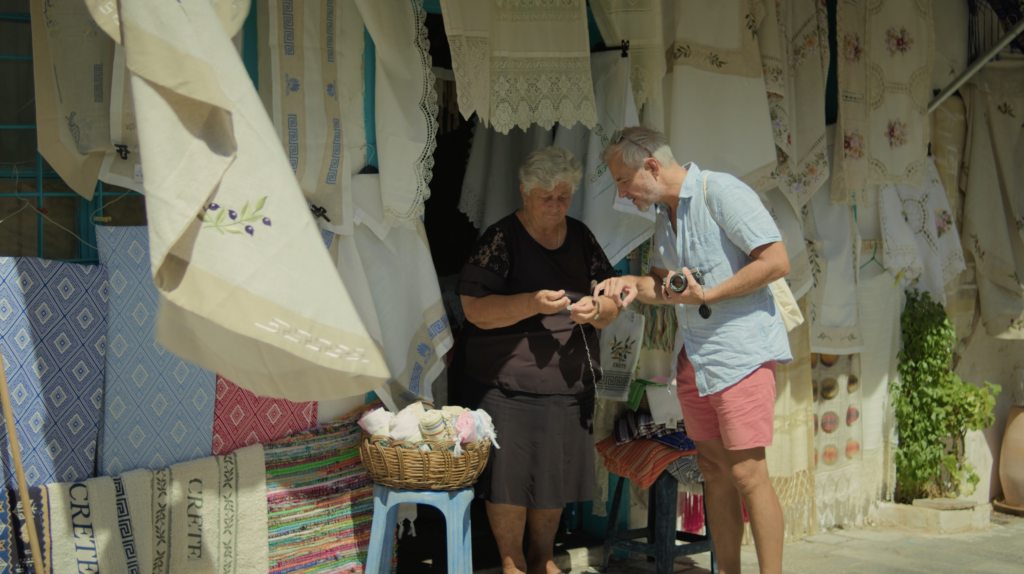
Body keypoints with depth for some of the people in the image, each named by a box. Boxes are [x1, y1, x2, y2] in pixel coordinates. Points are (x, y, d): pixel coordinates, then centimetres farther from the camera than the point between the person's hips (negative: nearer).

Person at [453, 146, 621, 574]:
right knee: (509, 470, -4)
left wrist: (596, 309, -10)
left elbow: (613, 302, 14)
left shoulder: (580, 237, 12)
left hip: (568, 381, 5)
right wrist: (532, 304, -24)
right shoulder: (501, 238, -5)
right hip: (506, 381, -5)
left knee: (557, 471, 8)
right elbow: (475, 309, -12)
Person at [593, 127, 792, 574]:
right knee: (713, 470, 9)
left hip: (741, 350, -8)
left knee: (746, 472, -9)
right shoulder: (664, 216, 16)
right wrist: (634, 284, 3)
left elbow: (776, 261, -16)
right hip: (693, 356, 8)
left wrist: (708, 294, -17)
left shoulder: (721, 192, -11)